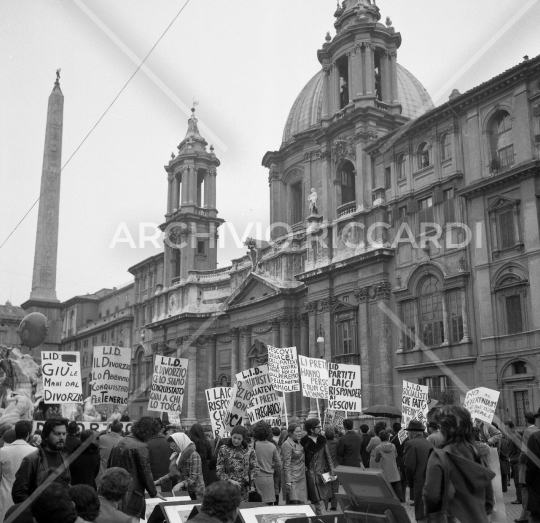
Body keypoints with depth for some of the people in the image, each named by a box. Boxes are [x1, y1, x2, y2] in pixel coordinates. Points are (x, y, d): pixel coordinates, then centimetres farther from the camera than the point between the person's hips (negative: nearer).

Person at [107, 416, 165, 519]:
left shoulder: (119, 443, 7)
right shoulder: (141, 447, -14)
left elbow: (109, 466, 13)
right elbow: (145, 473, -10)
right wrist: (154, 493, 2)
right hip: (132, 495, -7)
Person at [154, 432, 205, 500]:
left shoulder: (194, 455, -13)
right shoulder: (177, 456, 9)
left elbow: (194, 478, -18)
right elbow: (172, 474, 13)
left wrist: (181, 484, -32)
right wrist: (158, 481, 3)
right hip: (184, 492, 6)